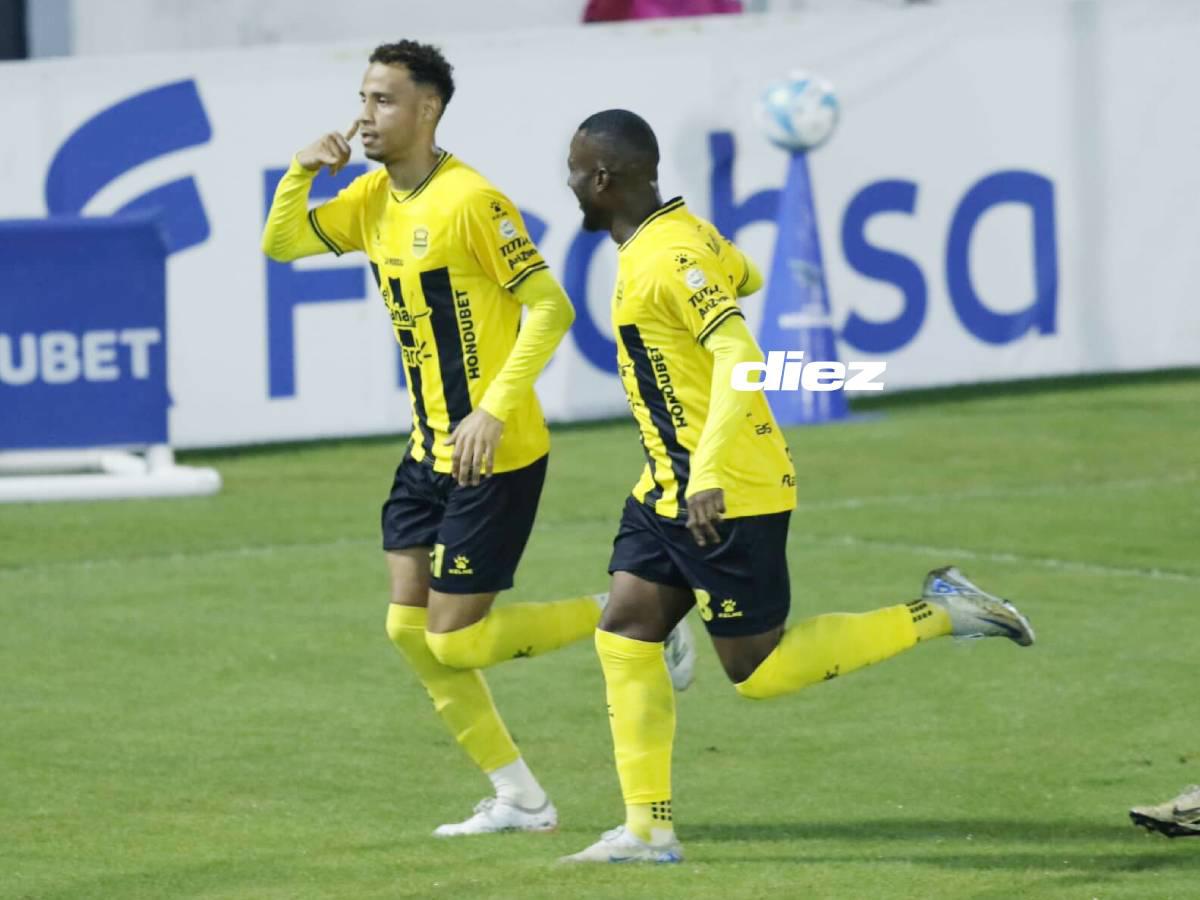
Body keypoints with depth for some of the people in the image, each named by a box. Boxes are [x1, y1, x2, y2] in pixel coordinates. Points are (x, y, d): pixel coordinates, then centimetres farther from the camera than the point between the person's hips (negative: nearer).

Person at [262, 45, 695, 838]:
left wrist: (493, 411, -28)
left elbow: (551, 308, -20)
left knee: (454, 642, -7)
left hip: (496, 459, -9)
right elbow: (281, 244, 15)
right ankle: (519, 800, 13)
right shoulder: (373, 200, 7)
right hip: (430, 453, 9)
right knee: (409, 629, 4)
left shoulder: (470, 201, -18)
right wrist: (303, 172, -4)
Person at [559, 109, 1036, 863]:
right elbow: (747, 278, 29)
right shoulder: (685, 233, 9)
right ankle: (648, 829, 5)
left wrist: (709, 474, -36)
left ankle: (936, 614, 2)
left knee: (757, 669, -4)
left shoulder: (667, 256, -21)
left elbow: (739, 357, -30)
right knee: (624, 634, 5)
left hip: (727, 495, -10)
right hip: (674, 489, 10)